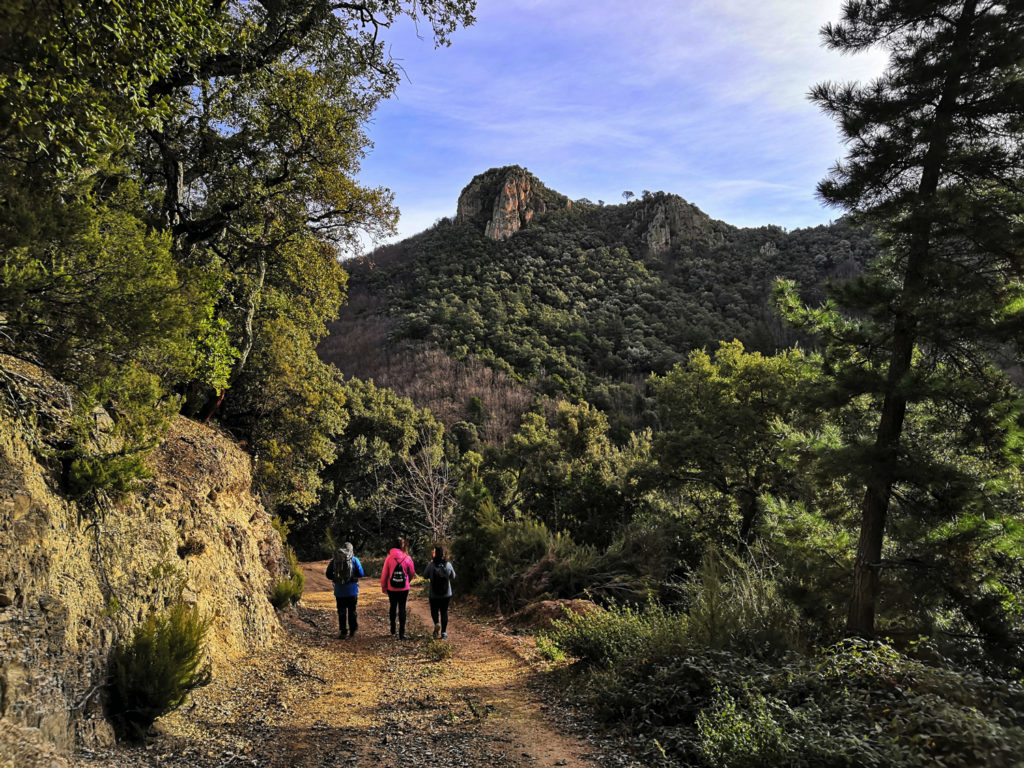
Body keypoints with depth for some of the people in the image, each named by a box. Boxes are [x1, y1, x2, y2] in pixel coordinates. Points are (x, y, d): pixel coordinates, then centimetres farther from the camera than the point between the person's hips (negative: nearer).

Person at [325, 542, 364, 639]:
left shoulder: (334, 559, 0)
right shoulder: (354, 559, -6)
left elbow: (329, 575, 3)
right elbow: (361, 573, -5)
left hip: (339, 590, 1)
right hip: (352, 590, -1)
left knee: (341, 612, 9)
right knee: (352, 611, 13)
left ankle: (343, 632, 9)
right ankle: (352, 630, 19)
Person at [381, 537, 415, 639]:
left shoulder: (389, 558, -9)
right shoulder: (407, 558, -8)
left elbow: (384, 574, -4)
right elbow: (412, 574, 4)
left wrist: (383, 587, 9)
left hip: (391, 588, 1)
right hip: (404, 589, -1)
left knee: (393, 607, 19)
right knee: (402, 609, 6)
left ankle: (393, 629, 30)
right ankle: (401, 632, 2)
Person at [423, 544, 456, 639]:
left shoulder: (431, 565, -16)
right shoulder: (448, 565, -9)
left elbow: (425, 576, -1)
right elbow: (453, 577, 4)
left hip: (434, 595, -1)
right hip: (447, 594, 2)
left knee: (434, 611, 18)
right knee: (444, 612, 14)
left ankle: (437, 623, -9)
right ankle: (444, 632, 14)